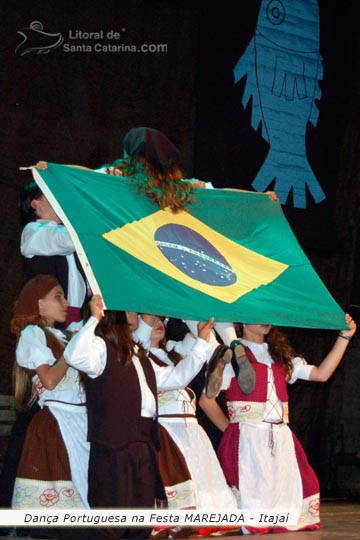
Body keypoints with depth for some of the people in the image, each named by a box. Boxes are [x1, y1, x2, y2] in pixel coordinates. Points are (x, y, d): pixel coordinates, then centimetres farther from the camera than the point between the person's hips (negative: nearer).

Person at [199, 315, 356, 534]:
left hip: (281, 440, 6)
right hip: (247, 441, -6)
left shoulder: (279, 355, 19)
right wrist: (231, 429, 0)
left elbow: (321, 374, 12)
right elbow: (206, 400, -2)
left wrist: (344, 337, 9)